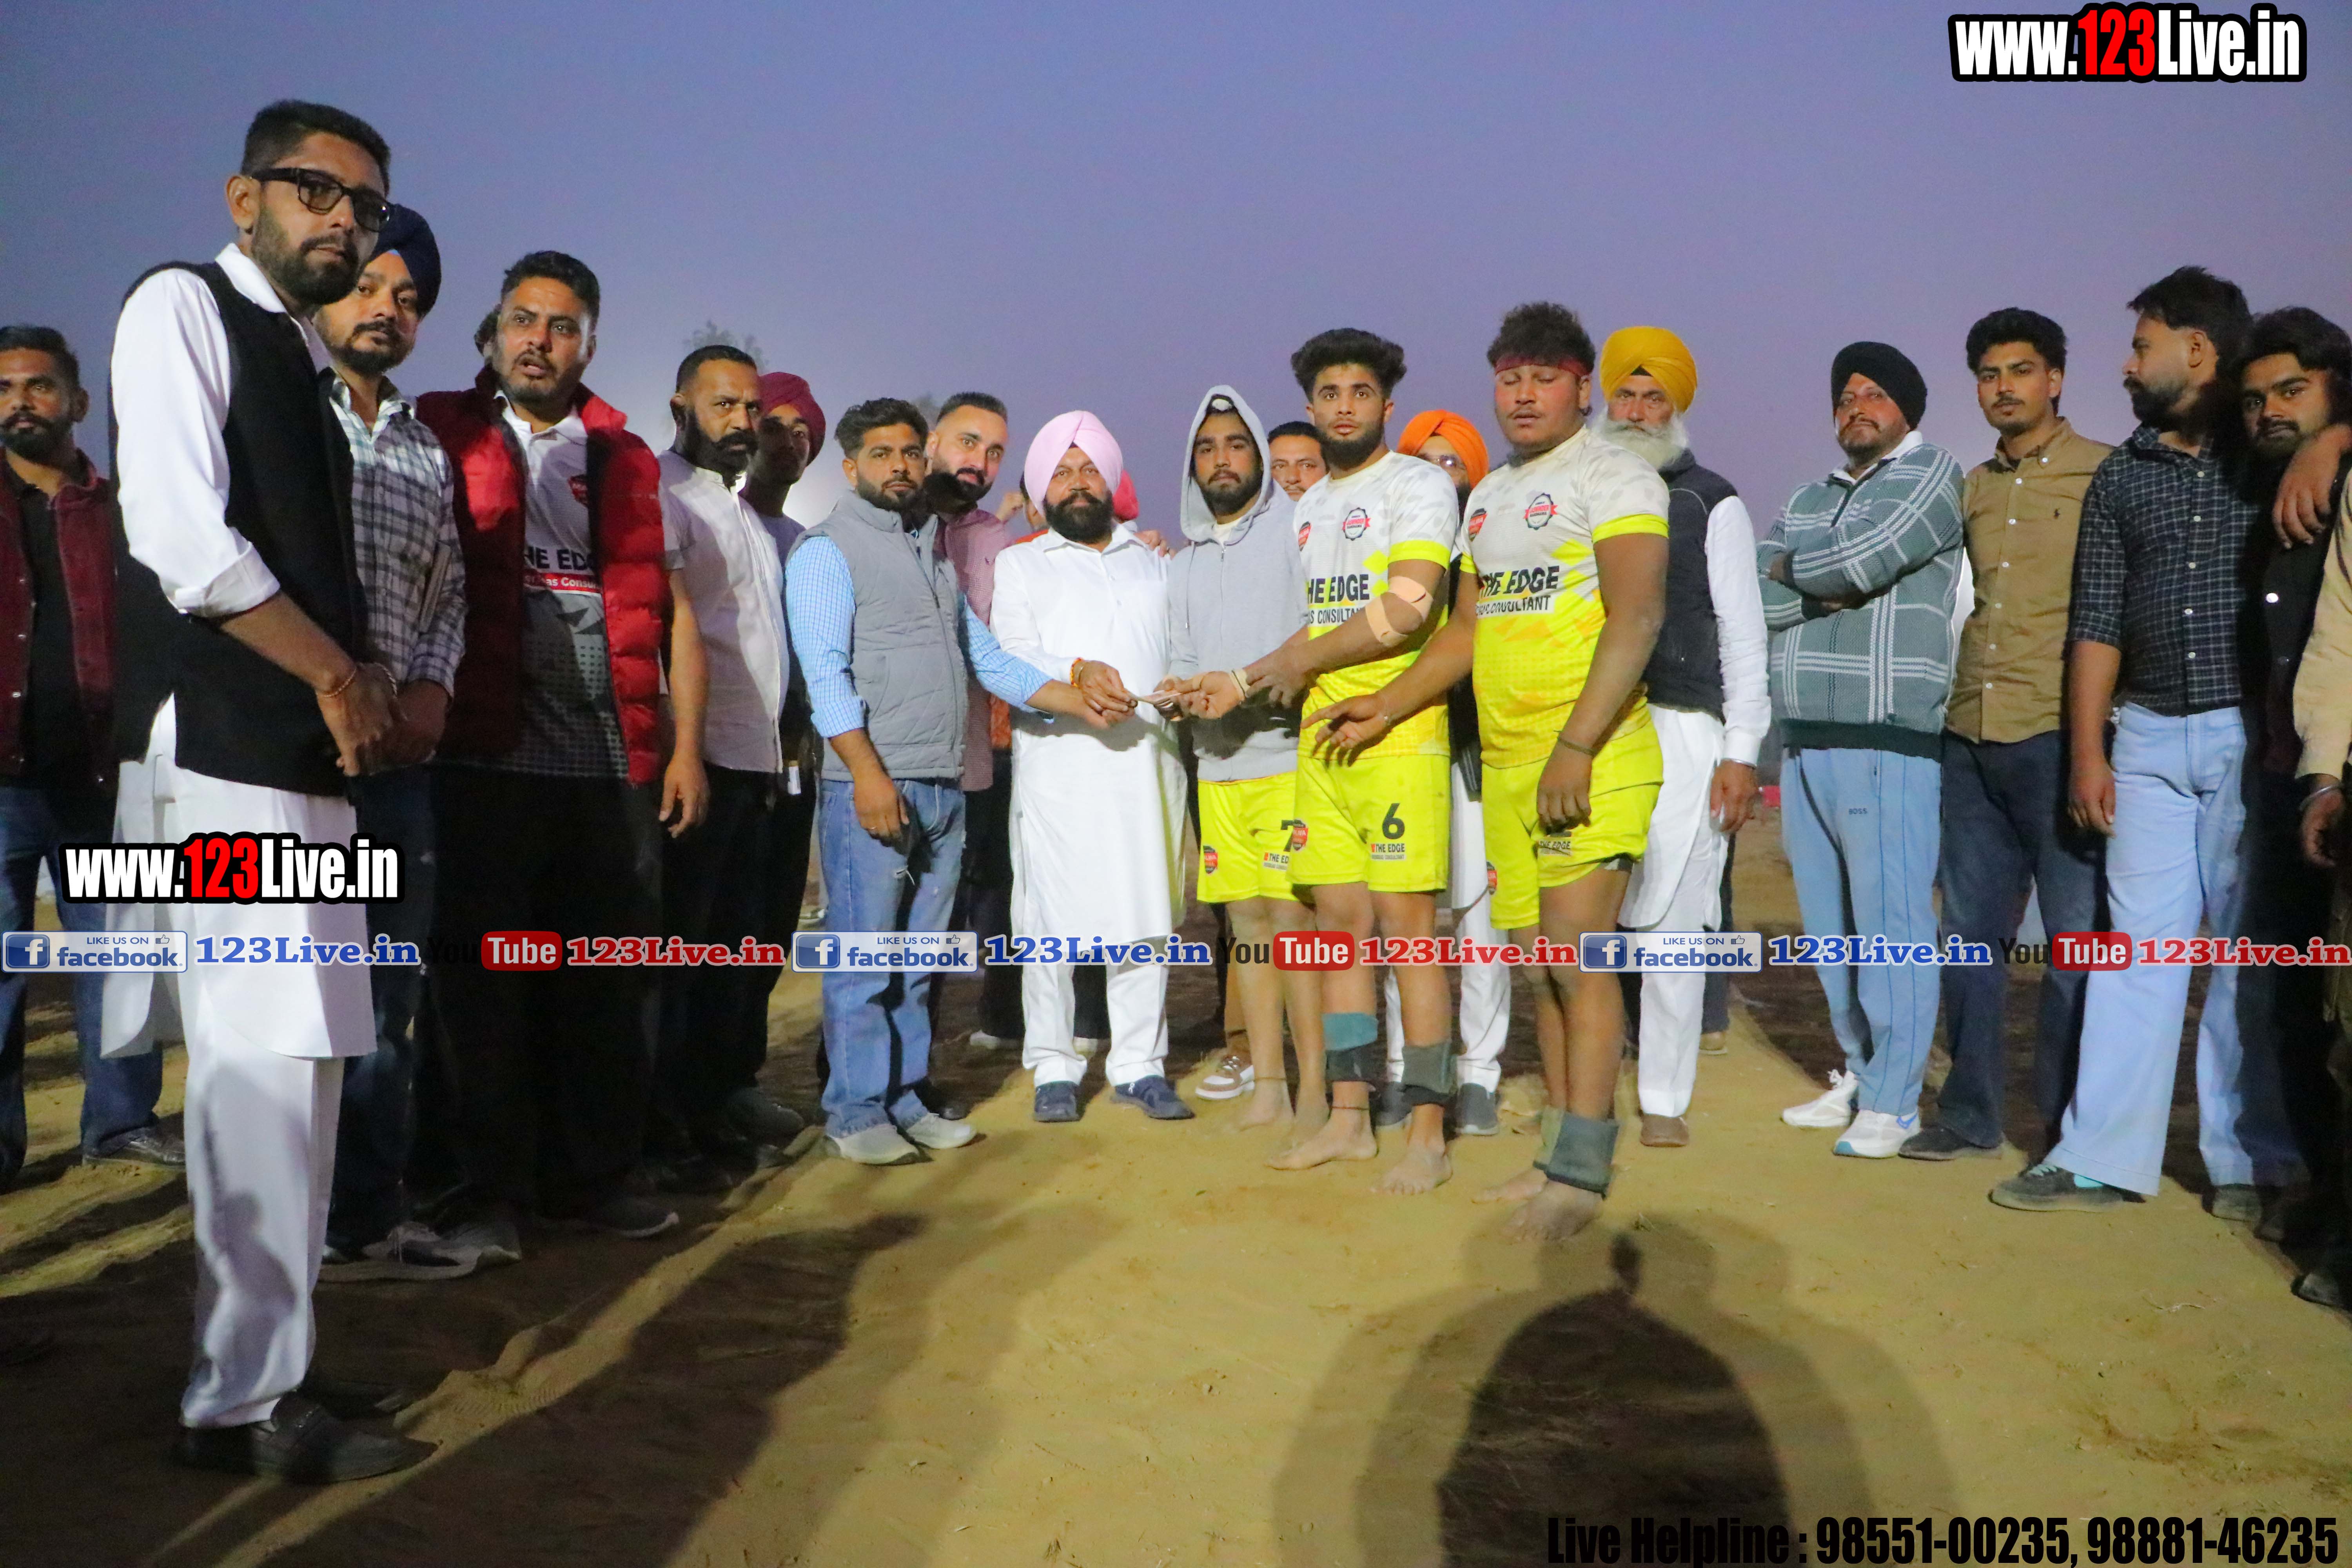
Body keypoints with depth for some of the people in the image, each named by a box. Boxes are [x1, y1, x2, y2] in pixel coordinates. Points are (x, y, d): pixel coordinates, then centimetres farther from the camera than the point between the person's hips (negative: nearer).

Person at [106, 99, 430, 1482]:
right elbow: (182, 536, -14)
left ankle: (271, 1361, 20)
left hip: (305, 753, 9)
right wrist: (336, 675, -8)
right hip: (222, 745, -9)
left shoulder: (306, 363, 22)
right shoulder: (183, 307, -2)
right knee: (266, 1067, -9)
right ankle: (245, 1402, 0)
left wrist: (368, 683, 6)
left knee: (301, 1062, 10)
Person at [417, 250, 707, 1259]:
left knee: (613, 980, 5)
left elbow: (673, 608, 14)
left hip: (617, 762, 3)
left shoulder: (627, 462, 16)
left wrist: (686, 745, 7)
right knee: (484, 977, 2)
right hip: (489, 758, -3)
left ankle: (595, 1175, 17)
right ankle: (491, 1188, 12)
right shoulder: (442, 438, 7)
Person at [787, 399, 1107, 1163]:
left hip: (944, 786, 7)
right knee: (863, 955, -4)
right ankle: (855, 1112, 4)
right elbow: (826, 670, -11)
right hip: (872, 785, -7)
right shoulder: (828, 551, -1)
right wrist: (868, 773, -20)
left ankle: (905, 1099, 18)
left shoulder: (935, 552, 22)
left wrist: (1071, 699, 11)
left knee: (918, 957, 10)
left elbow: (986, 655, 23)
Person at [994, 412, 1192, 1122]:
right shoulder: (1021, 564, 13)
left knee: (1145, 912, 1)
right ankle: (1054, 1068, 8)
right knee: (1052, 917, -3)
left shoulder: (1153, 562, 23)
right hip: (1058, 762, -2)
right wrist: (1078, 673, -21)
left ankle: (1141, 1064, 10)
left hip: (1148, 757, 3)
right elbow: (1011, 658, -2)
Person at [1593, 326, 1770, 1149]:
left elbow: (1744, 634, 3)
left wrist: (1741, 754, -4)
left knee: (1671, 919, -4)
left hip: (1681, 731, -3)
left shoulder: (1712, 503, 7)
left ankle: (1665, 1100, 6)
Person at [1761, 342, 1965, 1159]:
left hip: (1887, 740, -7)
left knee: (1888, 919, -6)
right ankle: (1861, 1073, 24)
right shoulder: (1808, 499, 21)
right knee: (1829, 923, 12)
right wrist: (1826, 579, -6)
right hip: (1806, 740, 7)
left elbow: (1859, 558, -14)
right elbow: (1759, 596, 8)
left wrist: (1795, 567, 3)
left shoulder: (1930, 474, 2)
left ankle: (1893, 1100, 1)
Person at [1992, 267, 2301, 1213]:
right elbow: (2096, 623, 8)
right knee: (2136, 945, 2)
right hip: (2151, 739, 3)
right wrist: (2087, 753, 3)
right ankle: (2102, 1160, 6)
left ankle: (2249, 1159, 12)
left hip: (2254, 735, -2)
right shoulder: (2121, 477, 11)